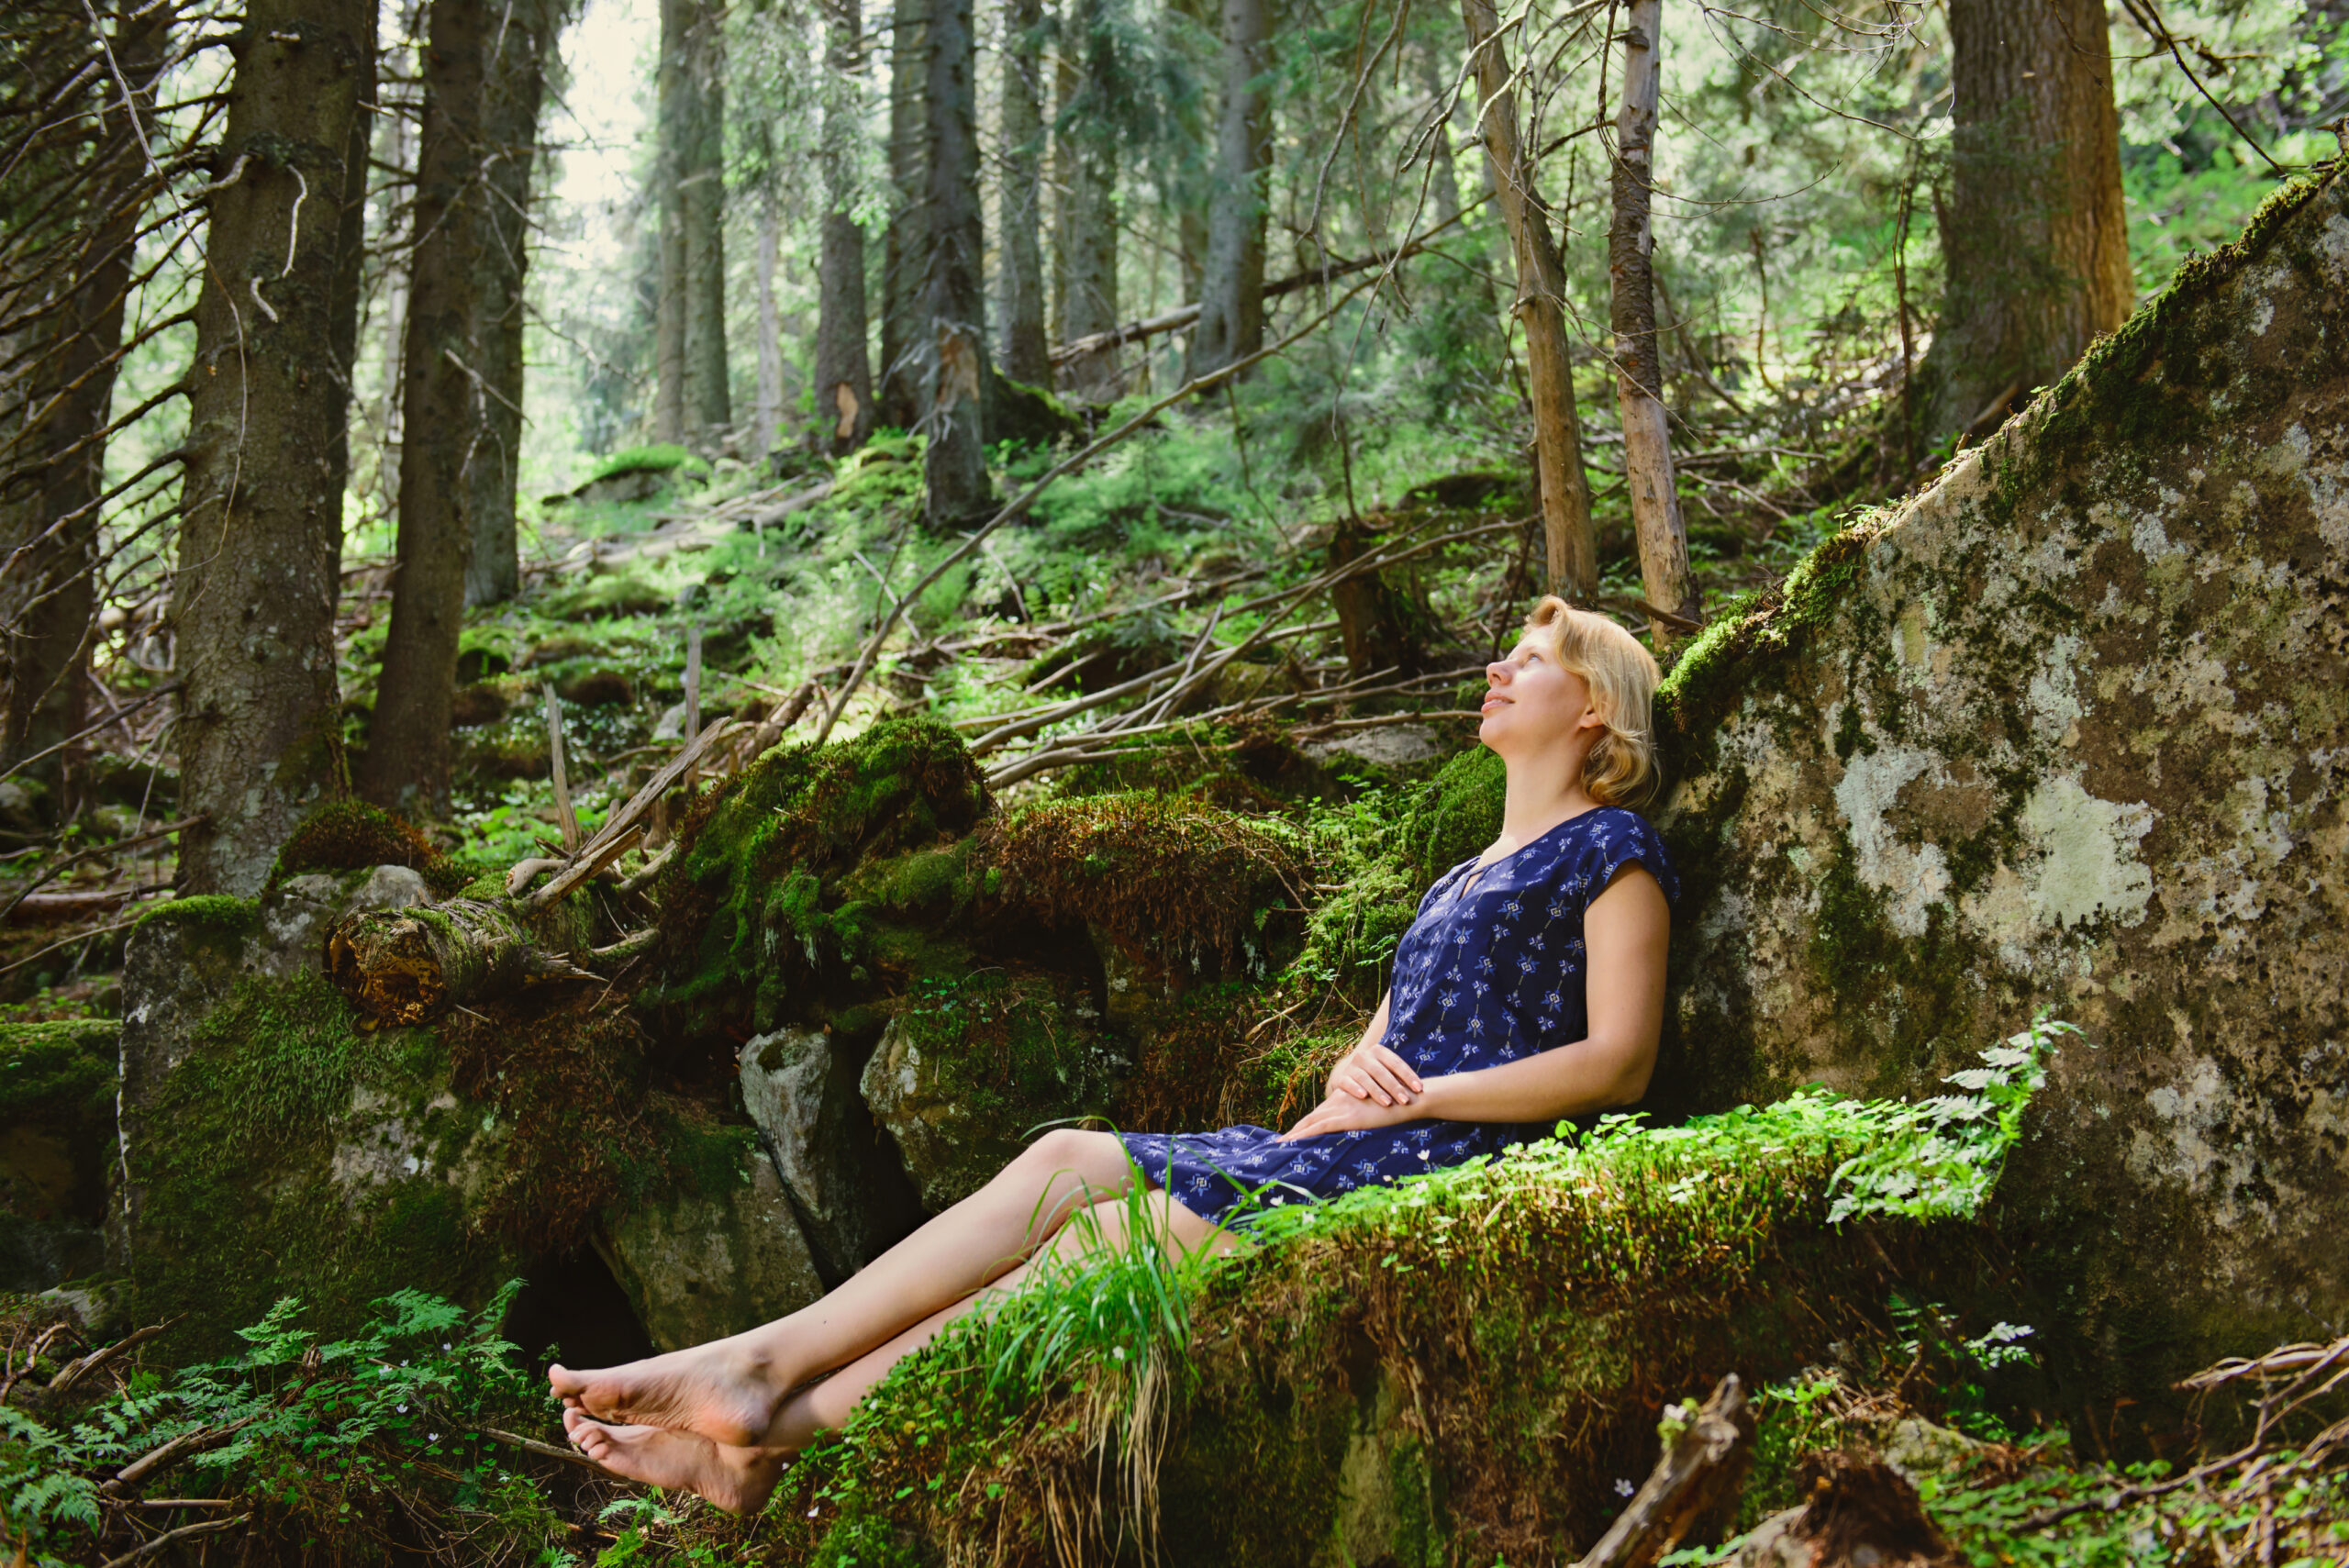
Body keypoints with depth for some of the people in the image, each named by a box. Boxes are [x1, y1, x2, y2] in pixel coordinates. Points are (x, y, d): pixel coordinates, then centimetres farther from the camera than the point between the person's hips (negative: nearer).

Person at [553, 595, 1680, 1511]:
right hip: (1348, 1147, 8)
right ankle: (757, 1373, -22)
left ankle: (782, 1421, -23)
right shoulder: (1466, 878, 30)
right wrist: (1355, 1071, -2)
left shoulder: (1608, 849, 4)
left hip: (1436, 1162, -8)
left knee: (1109, 1237, -21)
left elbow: (1618, 1062, -9)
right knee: (1067, 1160, -13)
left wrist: (1413, 1095, -12)